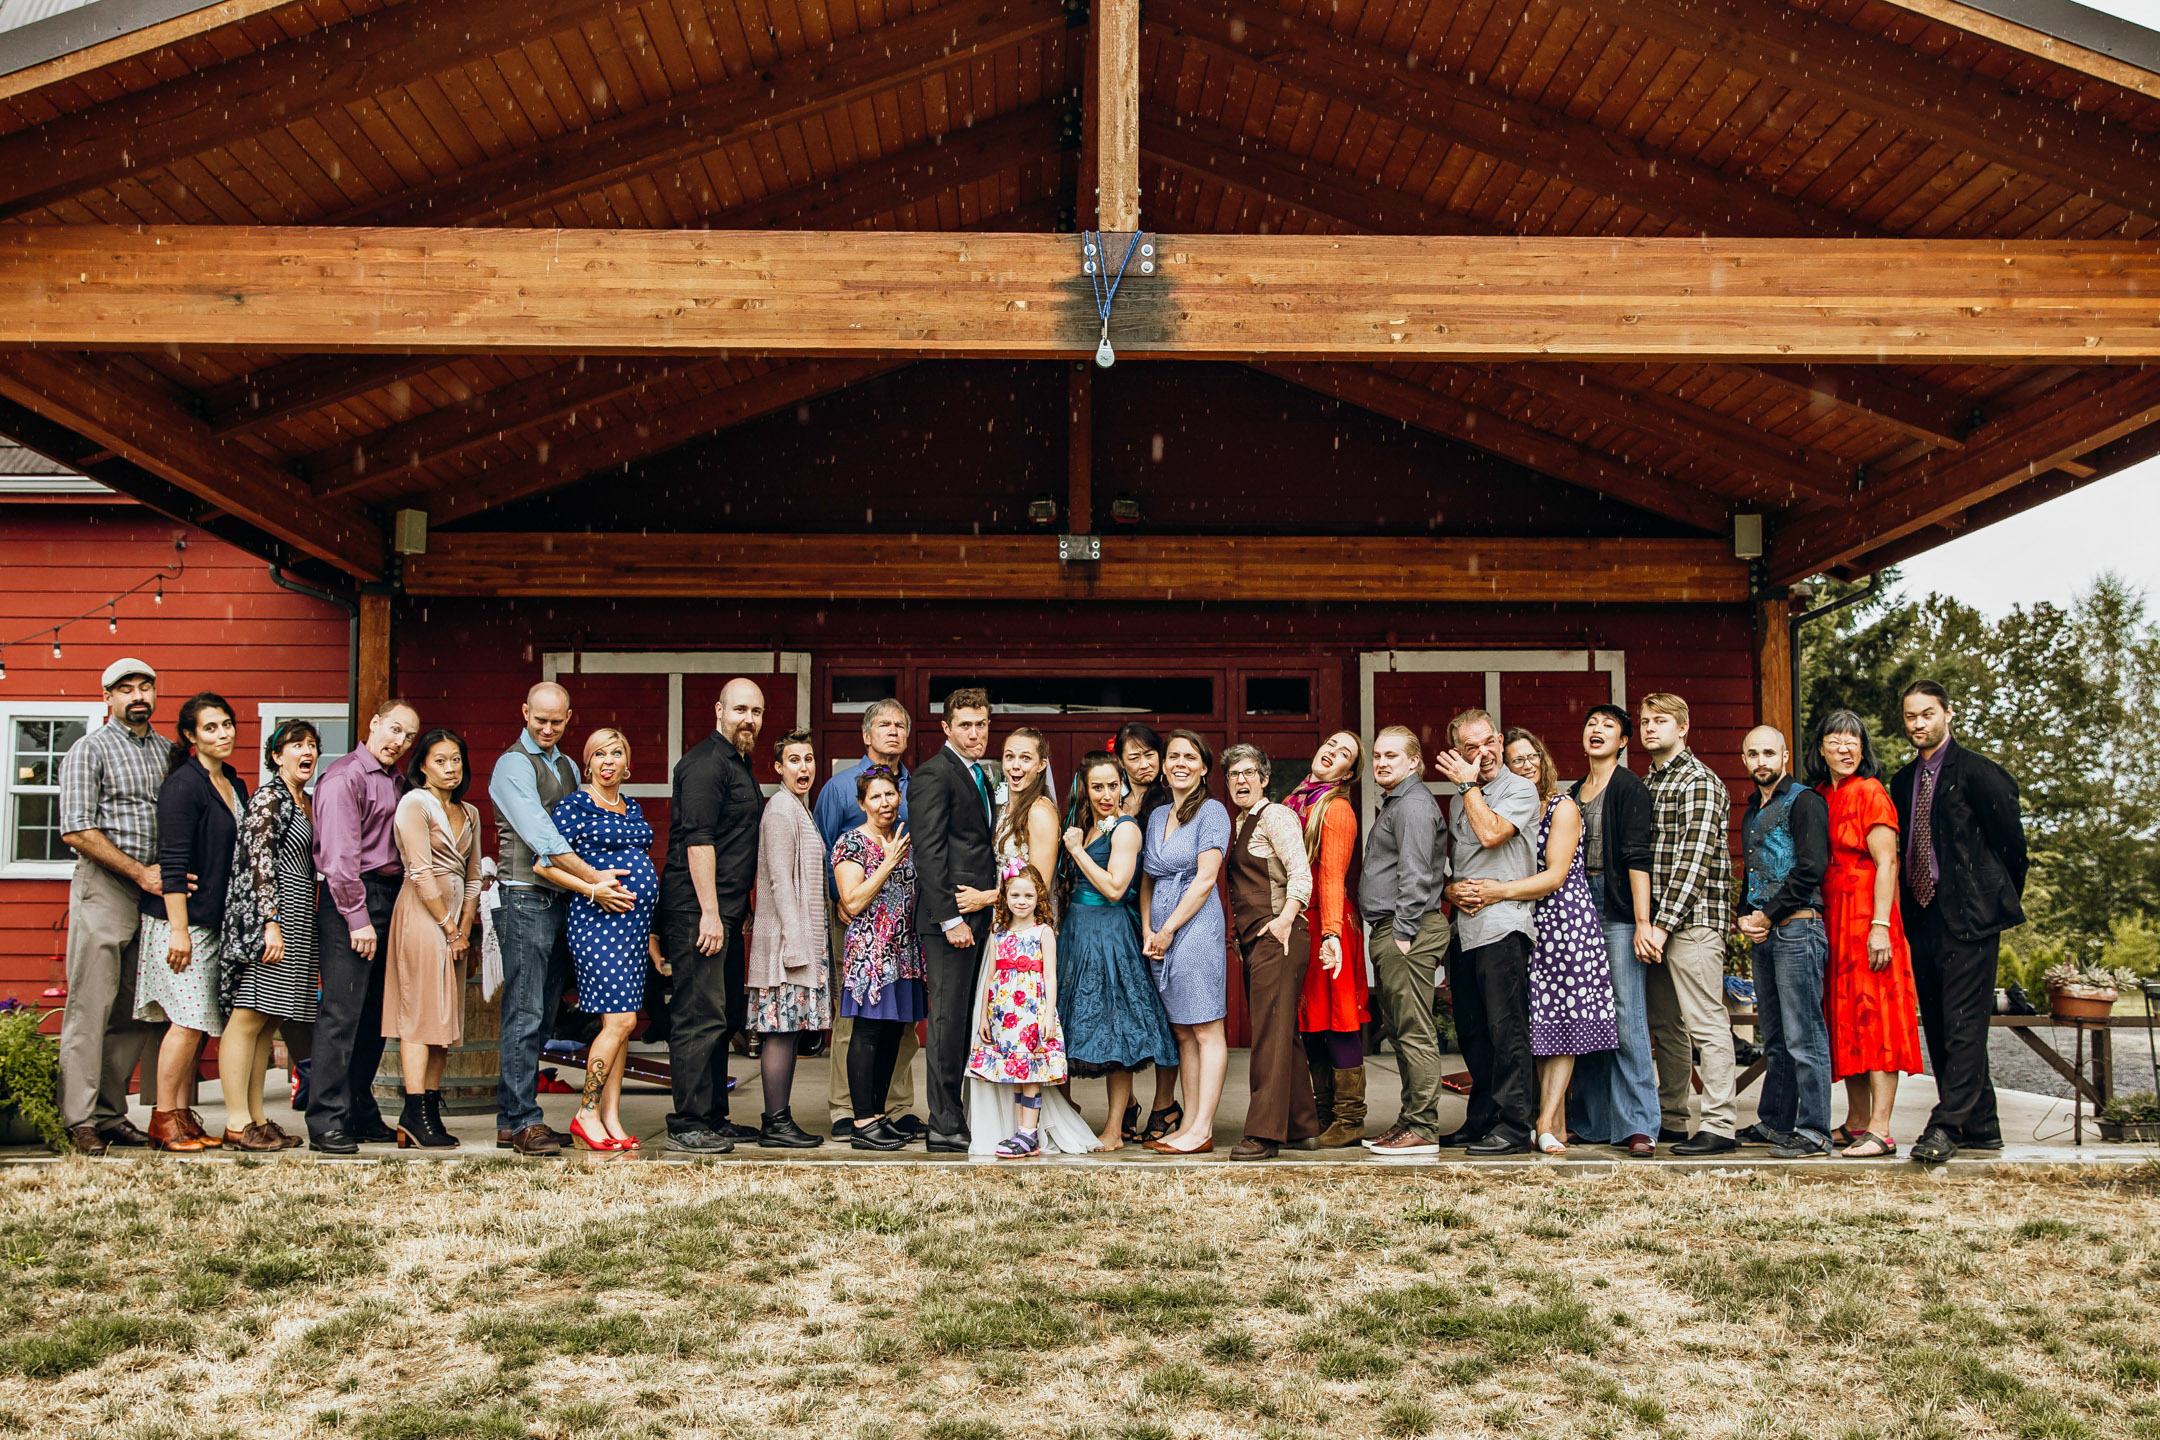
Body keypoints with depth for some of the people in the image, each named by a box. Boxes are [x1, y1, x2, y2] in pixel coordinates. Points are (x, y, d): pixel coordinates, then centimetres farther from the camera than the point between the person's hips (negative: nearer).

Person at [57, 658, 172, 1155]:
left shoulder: (170, 751, 16)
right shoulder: (90, 750, 0)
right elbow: (77, 830, -8)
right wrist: (140, 872, -12)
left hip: (155, 890, 5)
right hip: (103, 889, -5)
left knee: (139, 1012, 5)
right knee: (91, 1006, -5)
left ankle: (110, 1113, 12)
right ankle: (80, 1118, -1)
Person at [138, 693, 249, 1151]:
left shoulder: (235, 785, 15)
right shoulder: (183, 786, -10)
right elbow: (173, 863, -15)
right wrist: (179, 929, -19)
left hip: (220, 922, 8)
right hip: (183, 919, -8)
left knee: (199, 1024, 8)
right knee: (189, 1021, -8)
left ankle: (185, 1114, 13)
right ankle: (164, 1119, 0)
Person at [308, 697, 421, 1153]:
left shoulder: (397, 782, 19)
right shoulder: (344, 777, -7)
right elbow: (340, 855, -15)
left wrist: (397, 910, 10)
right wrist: (358, 918, -18)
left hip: (389, 901, 8)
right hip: (352, 901, -8)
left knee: (374, 1017, 10)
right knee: (341, 1014, -9)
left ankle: (362, 1115, 17)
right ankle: (326, 1123, -6)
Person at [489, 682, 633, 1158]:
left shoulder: (568, 768, 19)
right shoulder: (513, 765, -6)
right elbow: (542, 838, -15)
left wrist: (594, 885, 1)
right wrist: (593, 881, -17)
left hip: (562, 901, 8)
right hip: (526, 899, -8)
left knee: (541, 1019, 8)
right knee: (524, 1016, -9)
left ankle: (512, 1119, 13)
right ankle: (522, 1122, -7)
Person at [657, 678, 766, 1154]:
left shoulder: (738, 763, 20)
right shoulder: (706, 763, -12)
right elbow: (697, 840, -19)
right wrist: (709, 912, -22)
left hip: (724, 911, 10)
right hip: (696, 912, -10)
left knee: (724, 1018, 14)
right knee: (700, 1018, -8)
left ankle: (713, 1117, 22)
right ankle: (688, 1126, -4)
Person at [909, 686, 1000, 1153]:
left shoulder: (981, 777, 20)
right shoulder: (934, 774, -8)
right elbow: (928, 853, -14)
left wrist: (990, 896, 12)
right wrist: (950, 919, -18)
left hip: (981, 914, 9)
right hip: (950, 918, -9)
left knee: (968, 1022, 10)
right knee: (948, 1021, -6)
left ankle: (963, 1118, 14)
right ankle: (945, 1129, -2)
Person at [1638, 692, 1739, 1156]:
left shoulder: (1699, 782, -8)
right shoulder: (1649, 782, 19)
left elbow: (1694, 859, -15)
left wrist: (1662, 923, -18)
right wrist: (1644, 921, 6)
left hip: (1692, 919, -8)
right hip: (1656, 921, 8)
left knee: (1706, 1022, -7)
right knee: (1665, 1024, 12)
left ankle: (1719, 1126, -5)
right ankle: (1670, 1120, 20)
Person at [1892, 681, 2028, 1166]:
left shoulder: (1977, 772, -6)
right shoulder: (1903, 782, 16)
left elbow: (2012, 840, -3)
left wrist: (2002, 902, 5)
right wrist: (1909, 912, 13)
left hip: (1970, 918, -7)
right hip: (1925, 919, 8)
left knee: (1963, 1026, -10)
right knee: (1940, 1029, 9)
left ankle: (1947, 1127, -14)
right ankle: (1981, 1126, 17)